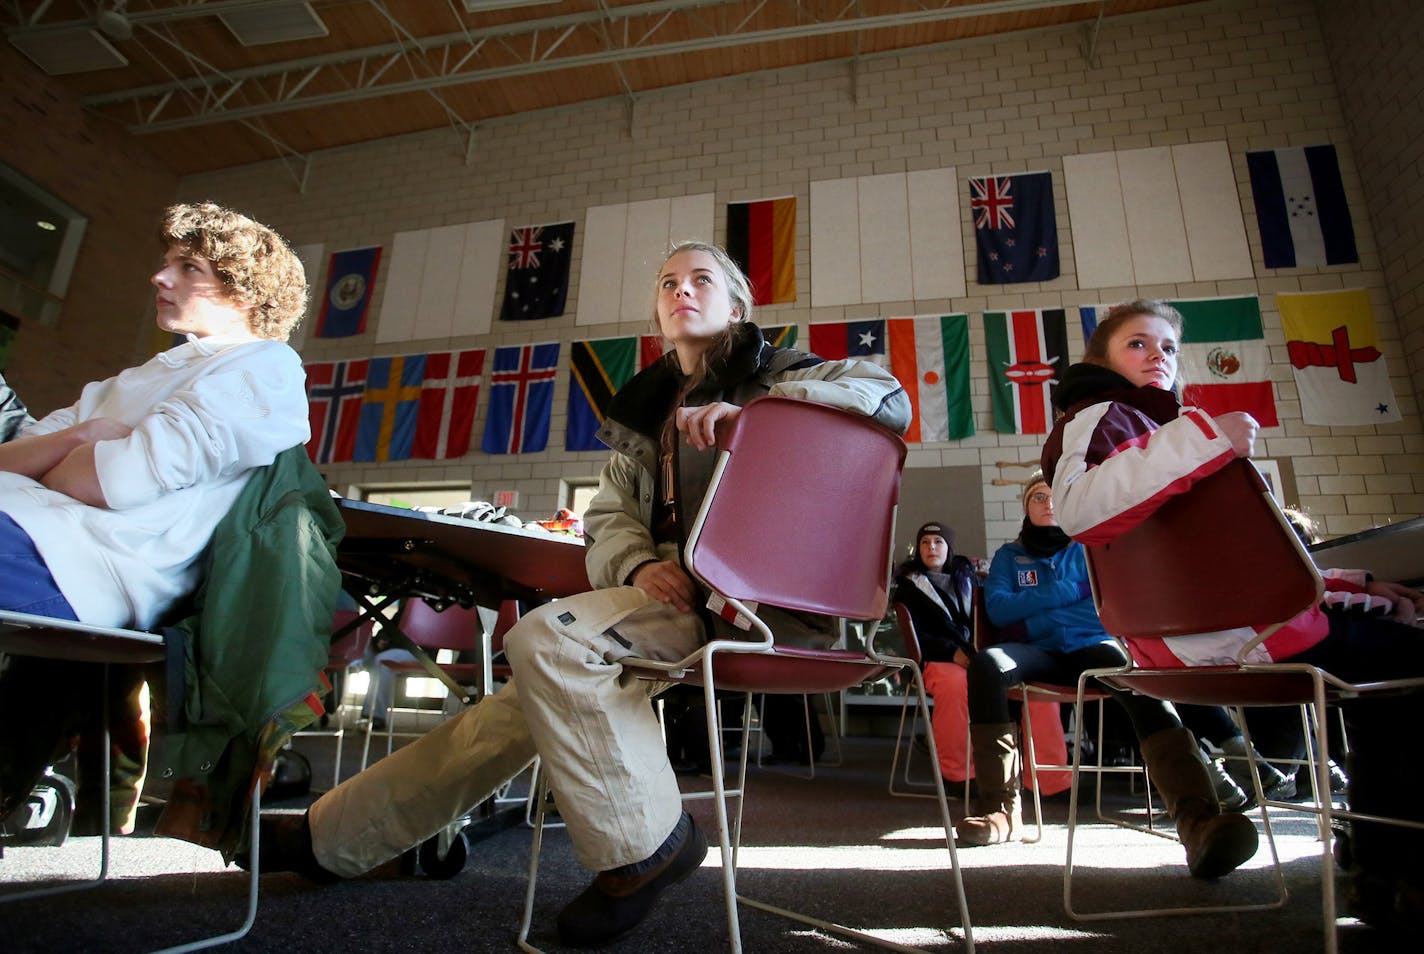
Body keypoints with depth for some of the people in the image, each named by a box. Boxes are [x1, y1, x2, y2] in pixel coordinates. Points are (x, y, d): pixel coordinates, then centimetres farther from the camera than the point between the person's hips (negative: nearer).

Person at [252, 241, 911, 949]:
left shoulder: (772, 373, 6)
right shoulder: (645, 409, 22)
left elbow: (889, 398, -10)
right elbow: (606, 521, 13)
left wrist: (753, 408, -21)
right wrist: (640, 565, -11)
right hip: (676, 592, 6)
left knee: (545, 637, -25)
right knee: (521, 707, 4)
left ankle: (641, 847, -12)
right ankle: (325, 838, 19)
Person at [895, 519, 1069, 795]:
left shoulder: (967, 577, 26)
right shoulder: (909, 586, 14)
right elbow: (912, 635, 1)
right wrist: (952, 653, -15)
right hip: (939, 659, -4)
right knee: (955, 682, -40)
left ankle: (1053, 779, -18)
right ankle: (955, 773, -22)